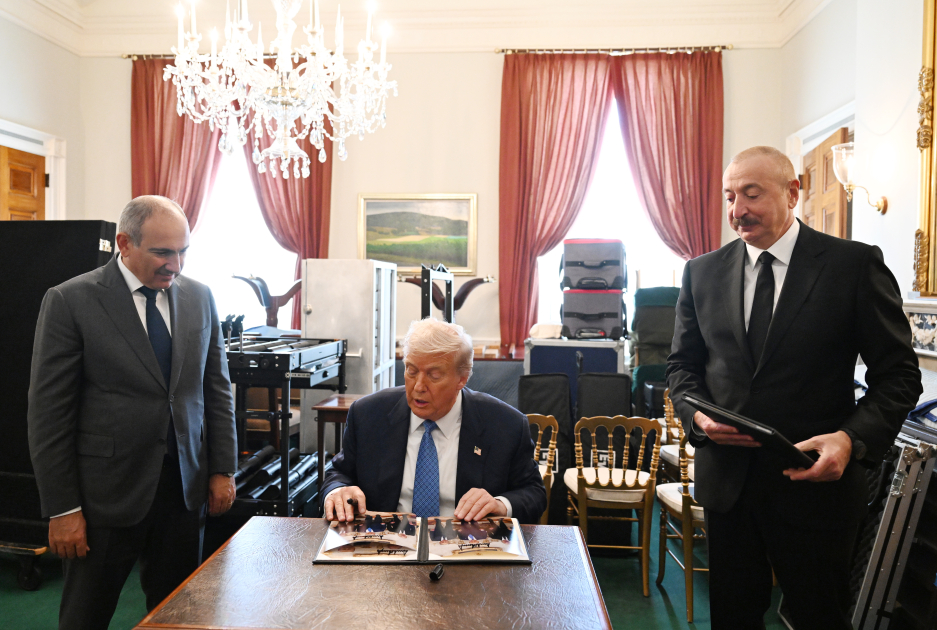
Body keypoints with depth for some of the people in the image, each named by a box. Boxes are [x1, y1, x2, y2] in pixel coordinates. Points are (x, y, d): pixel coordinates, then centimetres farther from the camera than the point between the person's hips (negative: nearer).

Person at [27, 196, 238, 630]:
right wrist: (61, 508, -8)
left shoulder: (199, 297, 4)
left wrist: (223, 470, 6)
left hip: (184, 487, 3)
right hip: (107, 493, -3)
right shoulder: (70, 302, -8)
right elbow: (49, 412, -7)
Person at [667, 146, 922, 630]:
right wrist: (698, 414, -10)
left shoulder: (855, 264, -5)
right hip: (725, 477, 3)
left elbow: (898, 374, -4)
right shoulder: (702, 272, 5)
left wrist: (853, 438, -21)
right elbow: (682, 365, 10)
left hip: (816, 479, -2)